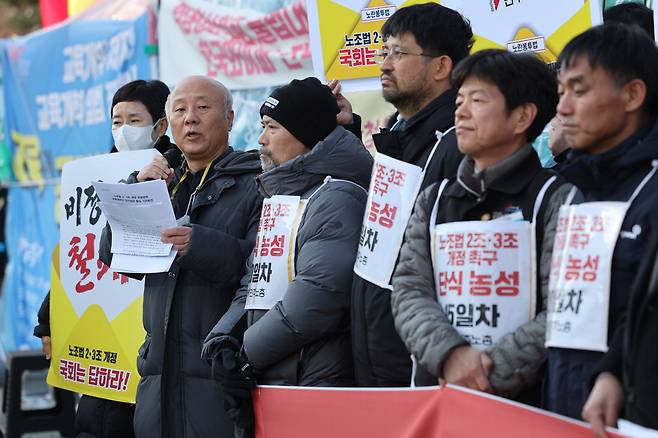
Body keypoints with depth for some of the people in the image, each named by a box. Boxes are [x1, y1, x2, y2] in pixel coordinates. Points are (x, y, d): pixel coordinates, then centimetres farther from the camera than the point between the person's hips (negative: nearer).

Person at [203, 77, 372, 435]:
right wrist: (223, 335, -1)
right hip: (264, 384, 9)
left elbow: (320, 293, -22)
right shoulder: (277, 197, 20)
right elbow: (253, 284, 19)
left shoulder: (336, 198, -11)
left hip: (313, 385, -9)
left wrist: (247, 352, -14)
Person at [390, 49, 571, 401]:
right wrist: (449, 354, -14)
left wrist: (493, 375, -16)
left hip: (526, 399, -4)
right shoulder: (434, 202, 13)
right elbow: (409, 293, 4)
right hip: (439, 396, 4)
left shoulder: (555, 199, -3)